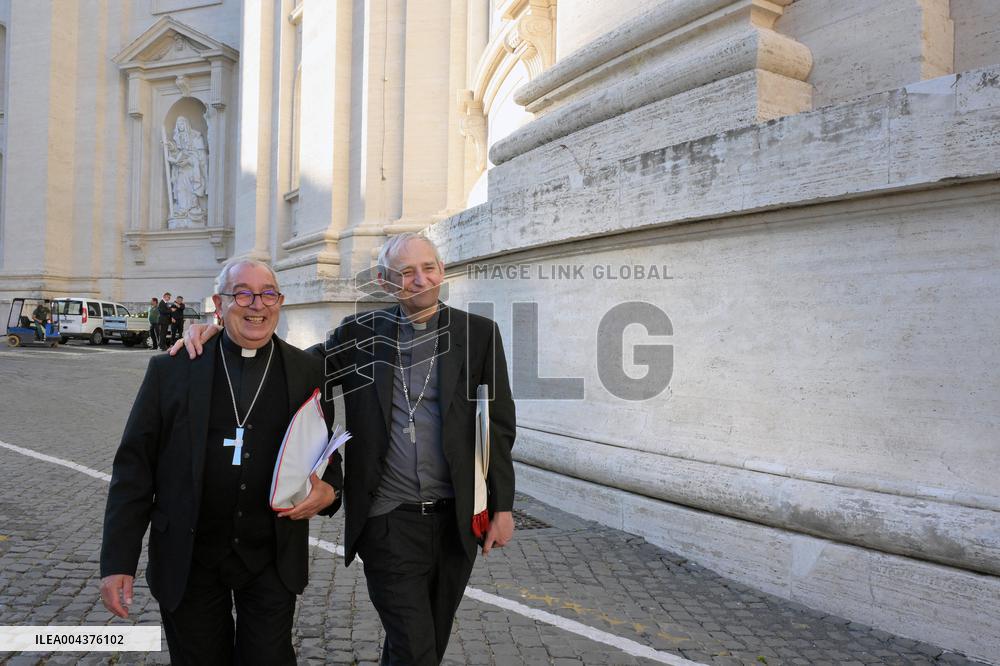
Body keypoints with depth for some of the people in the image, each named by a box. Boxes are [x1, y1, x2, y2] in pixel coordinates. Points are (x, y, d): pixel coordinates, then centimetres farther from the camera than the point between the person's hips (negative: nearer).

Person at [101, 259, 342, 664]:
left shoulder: (308, 372, -1)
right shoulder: (171, 369, -3)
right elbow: (135, 465, -2)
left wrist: (328, 490, -13)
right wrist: (118, 561, -5)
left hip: (272, 561, 0)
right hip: (188, 562, 0)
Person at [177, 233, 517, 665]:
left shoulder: (479, 334, -1)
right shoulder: (361, 334, 1)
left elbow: (498, 425, 1)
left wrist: (502, 506, -1)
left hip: (456, 517, 2)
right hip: (389, 520, -1)